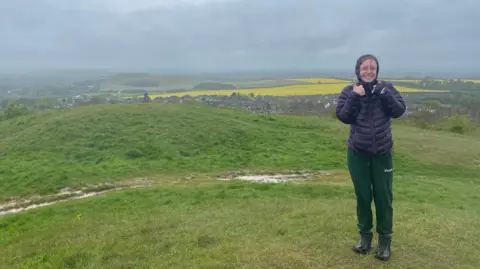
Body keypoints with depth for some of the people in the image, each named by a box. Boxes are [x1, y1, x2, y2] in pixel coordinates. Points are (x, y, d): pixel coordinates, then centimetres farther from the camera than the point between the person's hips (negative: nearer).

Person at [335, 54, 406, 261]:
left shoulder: (386, 88, -3)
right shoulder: (349, 91, -3)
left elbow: (399, 111, -13)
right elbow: (343, 117, -13)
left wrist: (382, 93, -21)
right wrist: (355, 96, -22)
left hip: (382, 154, 0)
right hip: (357, 154, 1)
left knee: (383, 197, 6)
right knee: (363, 196, 11)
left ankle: (385, 239, 22)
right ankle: (365, 235, 29)